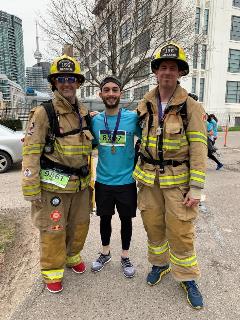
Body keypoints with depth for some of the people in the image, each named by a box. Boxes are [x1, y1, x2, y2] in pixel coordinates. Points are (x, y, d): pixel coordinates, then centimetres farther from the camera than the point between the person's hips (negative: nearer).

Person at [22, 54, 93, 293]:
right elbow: (30, 152, -14)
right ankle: (52, 271, 29)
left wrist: (88, 178, 17)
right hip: (53, 184, -6)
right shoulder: (44, 113, -11)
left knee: (80, 224, 19)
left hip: (80, 183, 6)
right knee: (53, 230, 5)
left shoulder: (84, 113, 8)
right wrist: (31, 189, -16)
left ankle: (72, 256, 45)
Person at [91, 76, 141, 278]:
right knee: (105, 217, 17)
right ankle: (105, 253, 41)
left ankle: (125, 256, 36)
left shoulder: (132, 117, -9)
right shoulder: (95, 120, 0)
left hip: (126, 181, -2)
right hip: (102, 181, 3)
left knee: (126, 219, 13)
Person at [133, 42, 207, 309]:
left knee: (180, 231, 4)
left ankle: (187, 277, 29)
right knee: (153, 226, 15)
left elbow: (199, 149, -10)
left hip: (178, 179, -3)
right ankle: (159, 263, 41)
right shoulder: (144, 105, 3)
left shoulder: (191, 107, -8)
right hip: (149, 179, 4)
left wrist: (196, 187, -13)